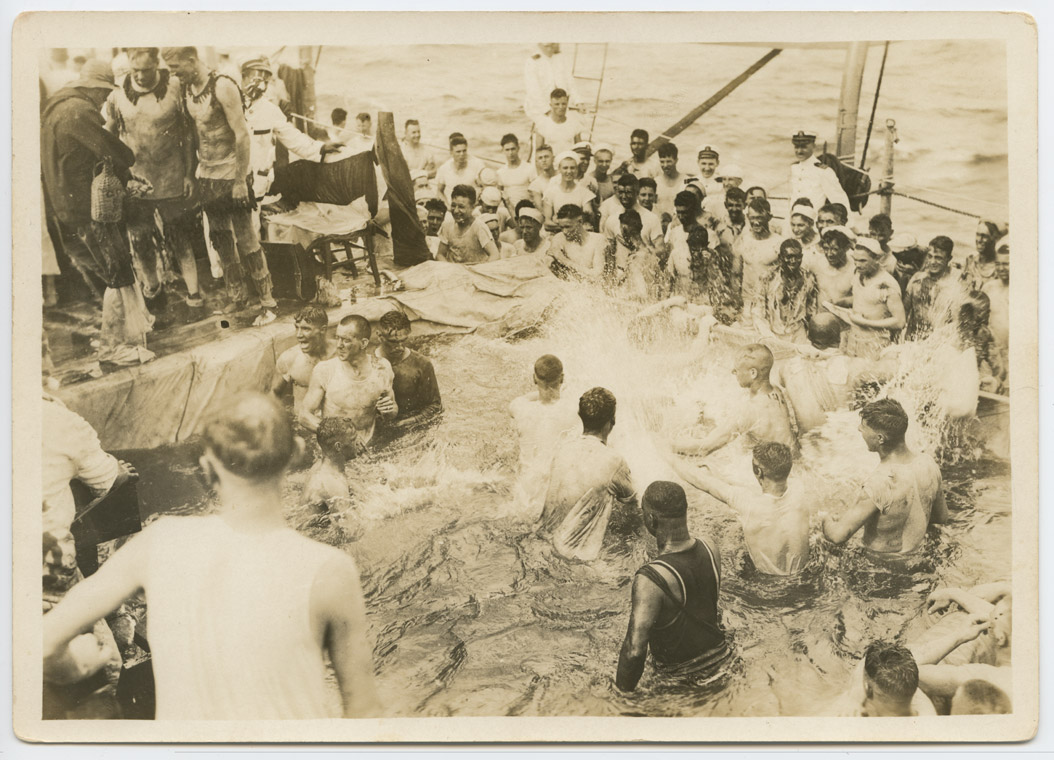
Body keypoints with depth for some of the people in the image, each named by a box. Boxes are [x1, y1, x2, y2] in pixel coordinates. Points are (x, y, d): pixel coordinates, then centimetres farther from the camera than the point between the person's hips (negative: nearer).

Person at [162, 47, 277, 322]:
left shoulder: (222, 87, -17)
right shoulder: (187, 88, 4)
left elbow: (242, 135, -18)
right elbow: (193, 132, 13)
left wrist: (241, 180, -18)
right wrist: (193, 173, 10)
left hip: (231, 176, -7)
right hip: (206, 176, 7)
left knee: (247, 240, -3)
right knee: (221, 240, 12)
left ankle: (267, 302, 6)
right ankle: (237, 296, 25)